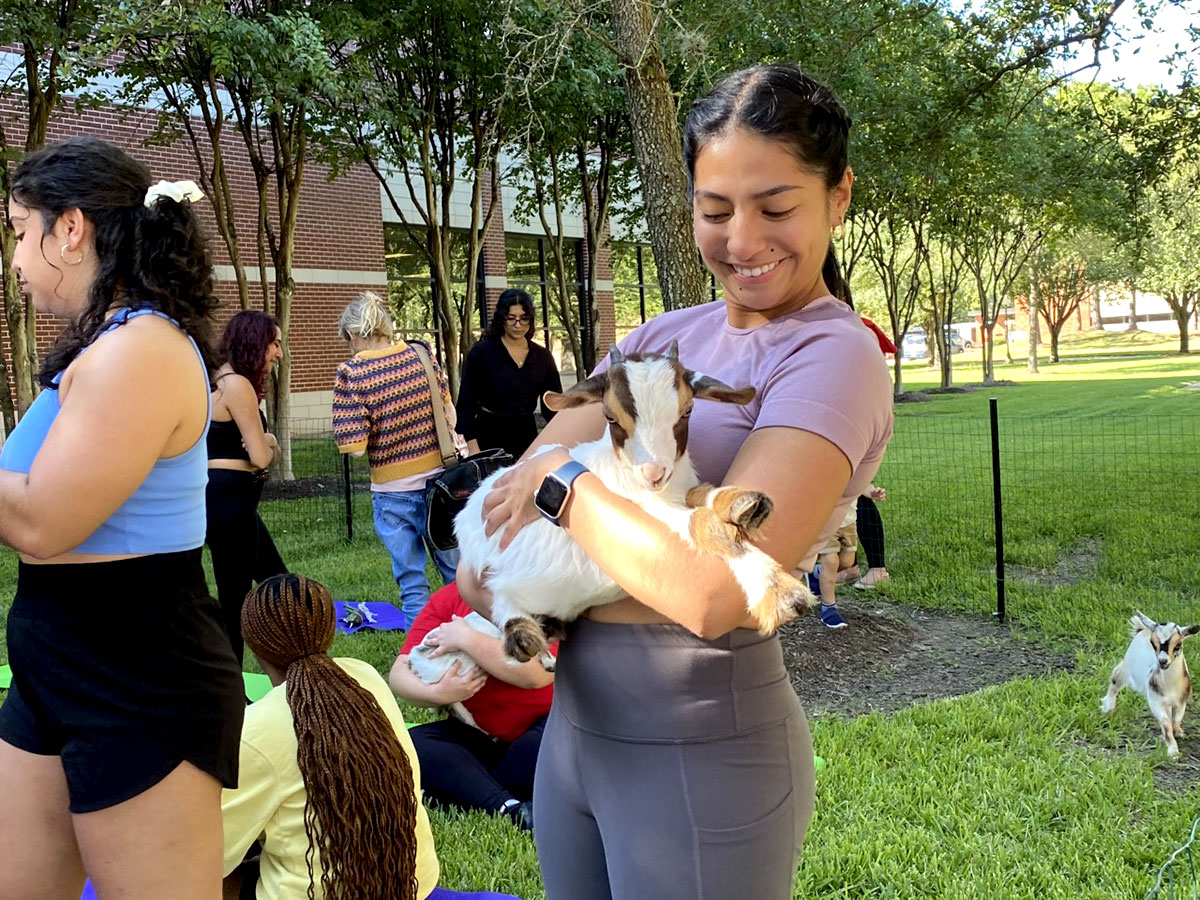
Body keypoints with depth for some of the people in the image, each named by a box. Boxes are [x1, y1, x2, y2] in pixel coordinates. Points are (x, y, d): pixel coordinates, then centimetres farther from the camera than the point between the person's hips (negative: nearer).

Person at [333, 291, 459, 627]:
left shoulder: (351, 374, -14)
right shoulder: (421, 356, -3)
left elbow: (355, 446, -16)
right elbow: (450, 415, 5)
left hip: (393, 489, -3)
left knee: (412, 583, 11)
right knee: (456, 570, 19)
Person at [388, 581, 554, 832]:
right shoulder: (449, 598, 1)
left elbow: (537, 674, -27)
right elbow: (399, 673, -3)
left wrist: (466, 639, -21)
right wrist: (436, 693, -25)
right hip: (475, 734, 4)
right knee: (411, 745, -21)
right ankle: (510, 809, -33)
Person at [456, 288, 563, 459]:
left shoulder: (543, 357, 6)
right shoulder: (481, 352, -5)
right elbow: (466, 404, -6)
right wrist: (474, 451, -15)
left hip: (527, 436, 4)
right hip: (490, 436, -3)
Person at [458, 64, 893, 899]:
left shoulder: (835, 357, -15)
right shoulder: (665, 336, 6)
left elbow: (713, 591, -27)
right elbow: (527, 471, 7)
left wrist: (562, 480, -16)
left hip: (700, 742, -7)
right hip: (576, 716, 7)